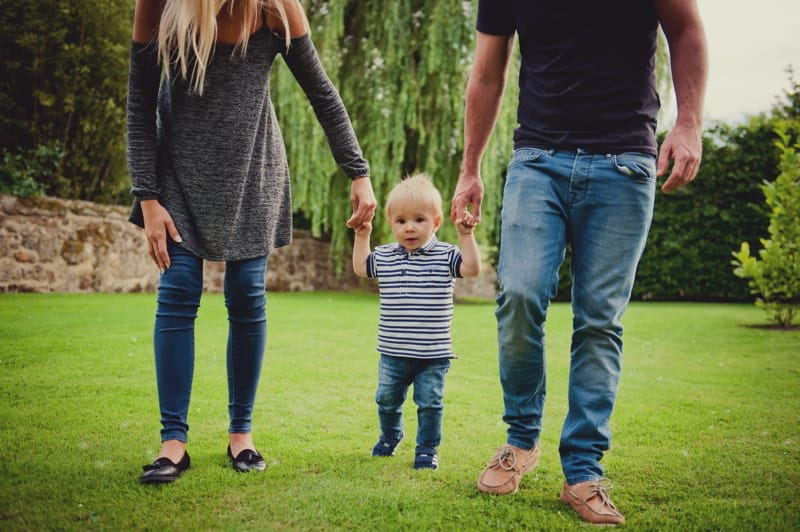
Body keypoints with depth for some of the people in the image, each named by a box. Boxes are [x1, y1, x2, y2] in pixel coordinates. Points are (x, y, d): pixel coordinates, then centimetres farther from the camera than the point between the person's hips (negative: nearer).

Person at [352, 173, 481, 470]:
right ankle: (390, 436, 44)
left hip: (433, 354, -3)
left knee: (429, 403, 1)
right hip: (393, 352, 4)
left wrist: (466, 236, -20)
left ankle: (427, 450, 19)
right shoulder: (385, 257, 4)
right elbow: (361, 268, 21)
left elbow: (472, 268, -16)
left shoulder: (445, 256, -6)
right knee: (387, 400, 17)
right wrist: (362, 236, 15)